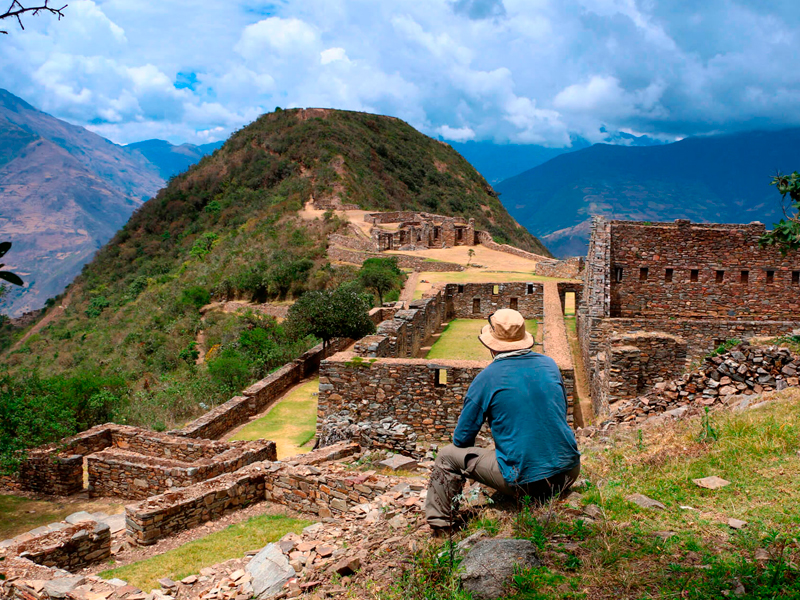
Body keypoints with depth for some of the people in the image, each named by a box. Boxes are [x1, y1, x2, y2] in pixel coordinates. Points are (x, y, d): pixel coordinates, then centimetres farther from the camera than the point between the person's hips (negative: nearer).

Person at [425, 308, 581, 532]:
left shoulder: (486, 378, -8)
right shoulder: (549, 364, 6)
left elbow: (462, 440, -1)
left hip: (526, 482, -5)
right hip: (570, 472, 6)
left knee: (448, 457, 10)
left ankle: (439, 527, 20)